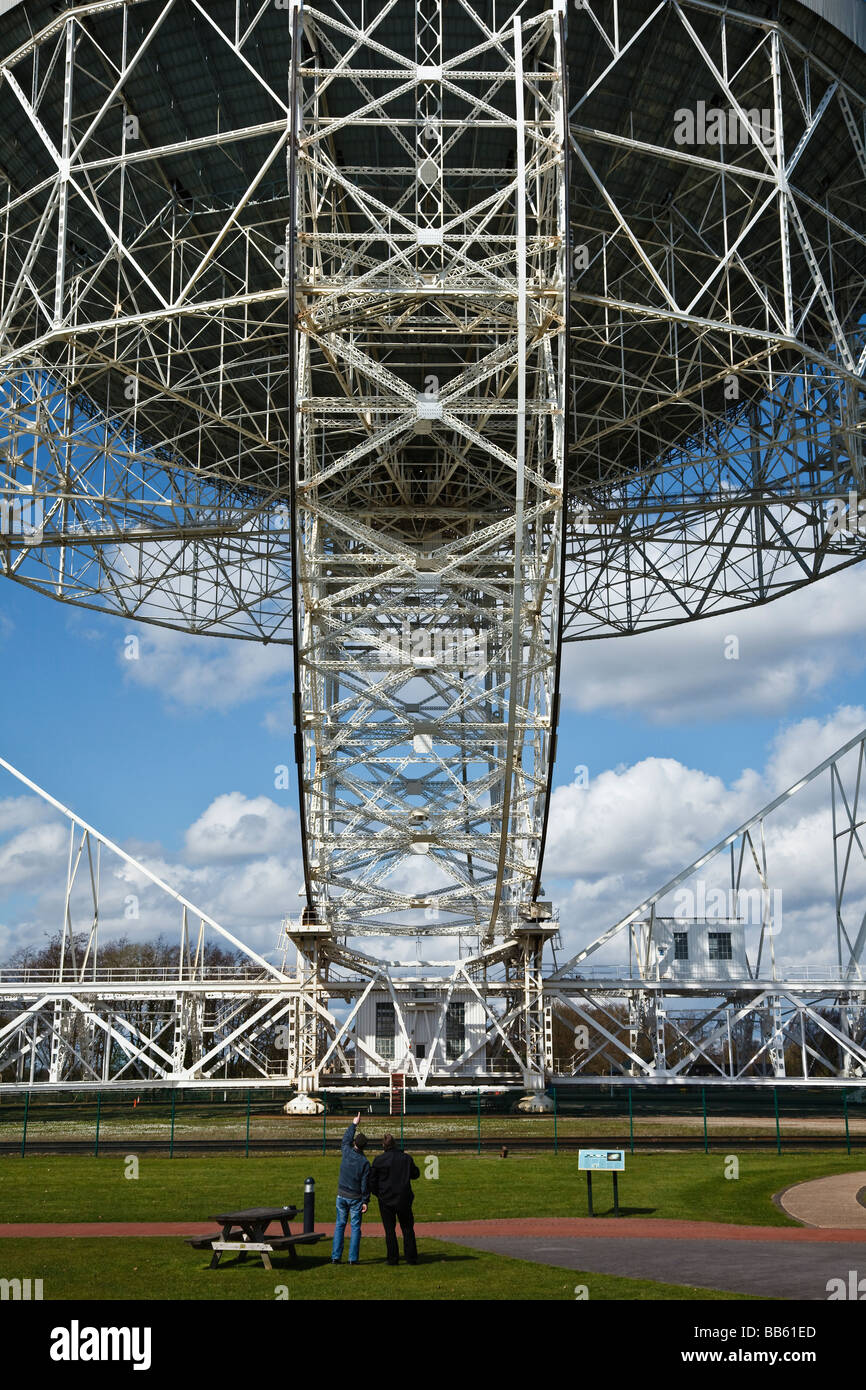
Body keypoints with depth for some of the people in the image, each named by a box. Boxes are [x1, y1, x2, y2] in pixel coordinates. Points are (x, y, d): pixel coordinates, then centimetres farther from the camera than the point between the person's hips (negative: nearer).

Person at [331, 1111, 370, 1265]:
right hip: (356, 1198, -3)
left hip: (341, 1196, 3)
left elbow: (346, 1139, 16)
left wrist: (354, 1124, 25)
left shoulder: (347, 1152, -6)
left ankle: (335, 1257, 7)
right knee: (355, 1227, 4)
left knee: (340, 1225, 10)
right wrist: (366, 1201, -3)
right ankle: (353, 1258, 2)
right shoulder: (365, 1162, -12)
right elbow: (365, 1184, -10)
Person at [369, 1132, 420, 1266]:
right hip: (404, 1199, 2)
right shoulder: (407, 1158, -3)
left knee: (389, 1230, 6)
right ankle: (411, 1258, 9)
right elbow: (416, 1174, 11)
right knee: (407, 1228, 11)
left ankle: (393, 1258, 5)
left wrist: (377, 1193, 10)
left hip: (386, 1200, -2)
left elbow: (372, 1180, -4)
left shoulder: (379, 1160, -9)